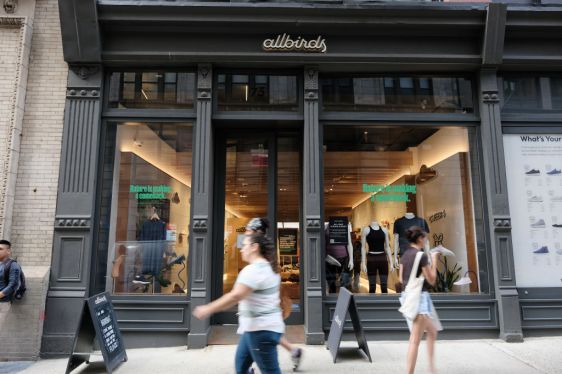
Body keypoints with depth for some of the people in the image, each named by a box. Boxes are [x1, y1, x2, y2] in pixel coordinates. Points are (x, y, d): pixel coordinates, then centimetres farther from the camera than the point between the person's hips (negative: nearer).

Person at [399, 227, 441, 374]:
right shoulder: (421, 255, -16)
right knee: (415, 341, -3)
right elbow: (431, 280, -9)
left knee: (432, 331, 24)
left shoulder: (405, 254, 8)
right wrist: (434, 261, 0)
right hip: (420, 297, -9)